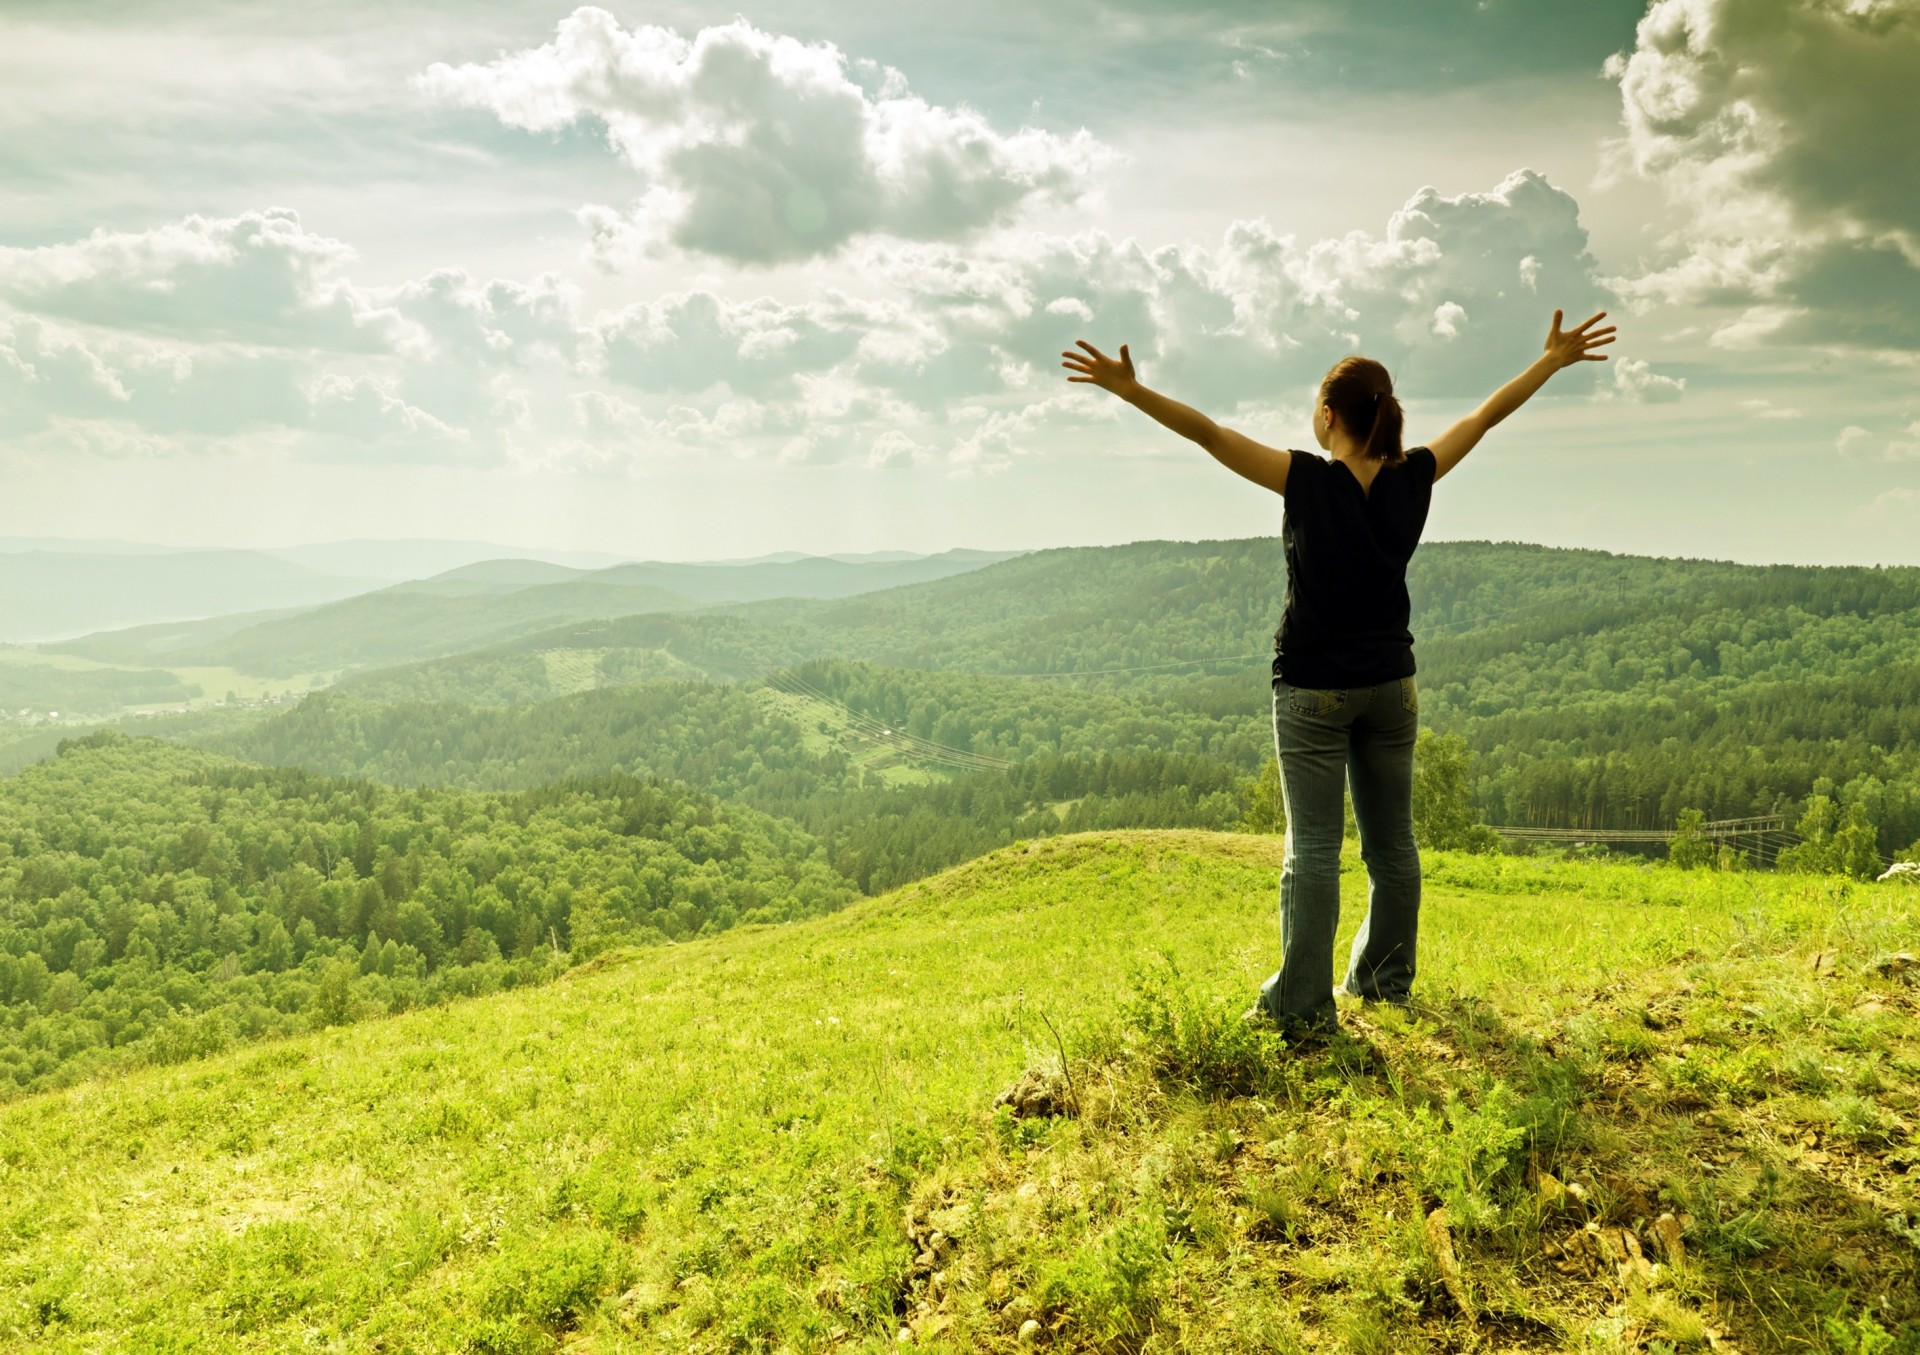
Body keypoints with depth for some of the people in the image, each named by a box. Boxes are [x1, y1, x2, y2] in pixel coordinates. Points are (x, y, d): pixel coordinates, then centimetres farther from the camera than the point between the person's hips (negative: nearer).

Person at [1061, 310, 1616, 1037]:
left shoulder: (1309, 482, -15)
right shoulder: (1411, 481, -3)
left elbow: (1208, 433, -21)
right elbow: (1488, 413, 8)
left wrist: (1131, 390, -21)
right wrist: (1555, 358, 20)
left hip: (1313, 691, -4)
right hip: (1390, 687, 5)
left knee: (1312, 847, -2)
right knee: (1391, 841, 14)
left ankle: (1301, 1004, -2)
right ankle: (1385, 978, 27)